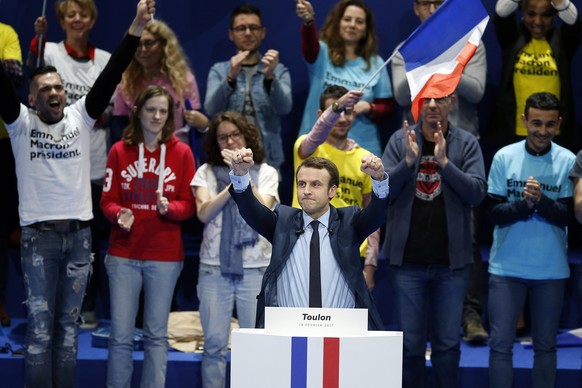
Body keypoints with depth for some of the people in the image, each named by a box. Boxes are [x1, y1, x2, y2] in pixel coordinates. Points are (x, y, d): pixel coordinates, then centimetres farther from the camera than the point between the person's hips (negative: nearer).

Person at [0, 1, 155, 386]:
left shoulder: (81, 117, 6)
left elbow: (110, 76, -4)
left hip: (79, 234, 2)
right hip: (39, 235, -2)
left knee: (68, 325, 9)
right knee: (40, 325, -1)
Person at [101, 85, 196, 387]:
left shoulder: (181, 153, 2)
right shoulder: (119, 151, 3)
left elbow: (189, 204, 2)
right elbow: (108, 200, 4)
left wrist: (170, 207, -18)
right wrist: (119, 215, -17)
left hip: (165, 257, 0)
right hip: (123, 254, 0)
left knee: (157, 335, 5)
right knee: (121, 334, 0)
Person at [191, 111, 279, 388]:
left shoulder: (266, 173, 9)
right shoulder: (207, 173, 9)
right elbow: (204, 213, -6)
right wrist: (232, 186, -12)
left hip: (255, 267, 0)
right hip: (215, 266, 1)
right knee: (214, 343, 0)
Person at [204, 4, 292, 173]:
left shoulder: (278, 71, 9)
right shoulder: (219, 71, 9)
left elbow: (284, 108, -9)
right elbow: (212, 109, -7)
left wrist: (270, 77, -26)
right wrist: (231, 77, -23)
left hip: (268, 160, 0)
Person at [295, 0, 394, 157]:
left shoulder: (375, 63, 7)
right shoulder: (323, 54, 1)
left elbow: (387, 109, 10)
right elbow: (309, 45, -24)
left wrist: (368, 108, -13)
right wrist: (309, 21, -45)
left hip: (363, 149, 2)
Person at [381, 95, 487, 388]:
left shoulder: (466, 144, -1)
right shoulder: (400, 140, 0)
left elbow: (477, 192, -10)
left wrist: (444, 161, -22)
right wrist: (409, 160, -21)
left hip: (451, 261, 0)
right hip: (407, 259, 0)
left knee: (448, 344, 7)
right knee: (410, 344, 6)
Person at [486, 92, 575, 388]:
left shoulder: (568, 162, -3)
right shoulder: (504, 157, -2)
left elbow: (567, 216, -7)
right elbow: (494, 213, -5)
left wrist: (540, 200, -24)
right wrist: (525, 202, -21)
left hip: (551, 269, 0)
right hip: (507, 266, 0)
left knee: (546, 345, 9)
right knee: (500, 344, 0)